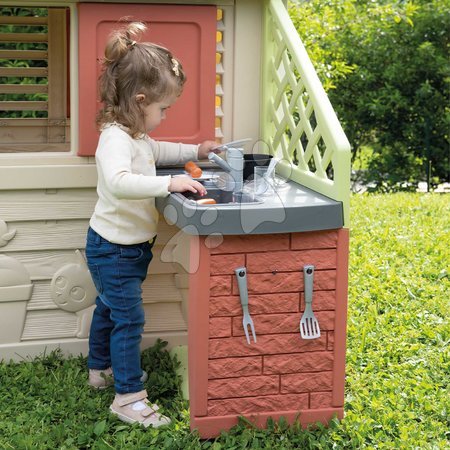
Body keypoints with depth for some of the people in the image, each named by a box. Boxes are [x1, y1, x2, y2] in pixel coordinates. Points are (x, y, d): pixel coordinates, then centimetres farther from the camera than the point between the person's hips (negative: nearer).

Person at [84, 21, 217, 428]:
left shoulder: (137, 135, 5)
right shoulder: (116, 138, -28)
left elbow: (156, 152, 28)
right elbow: (118, 181, -47)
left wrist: (195, 151, 19)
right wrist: (171, 183, -48)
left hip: (132, 246, 10)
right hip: (113, 248, -10)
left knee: (110, 307, 24)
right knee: (129, 318, -6)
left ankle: (101, 368, 43)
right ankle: (129, 397, 2)